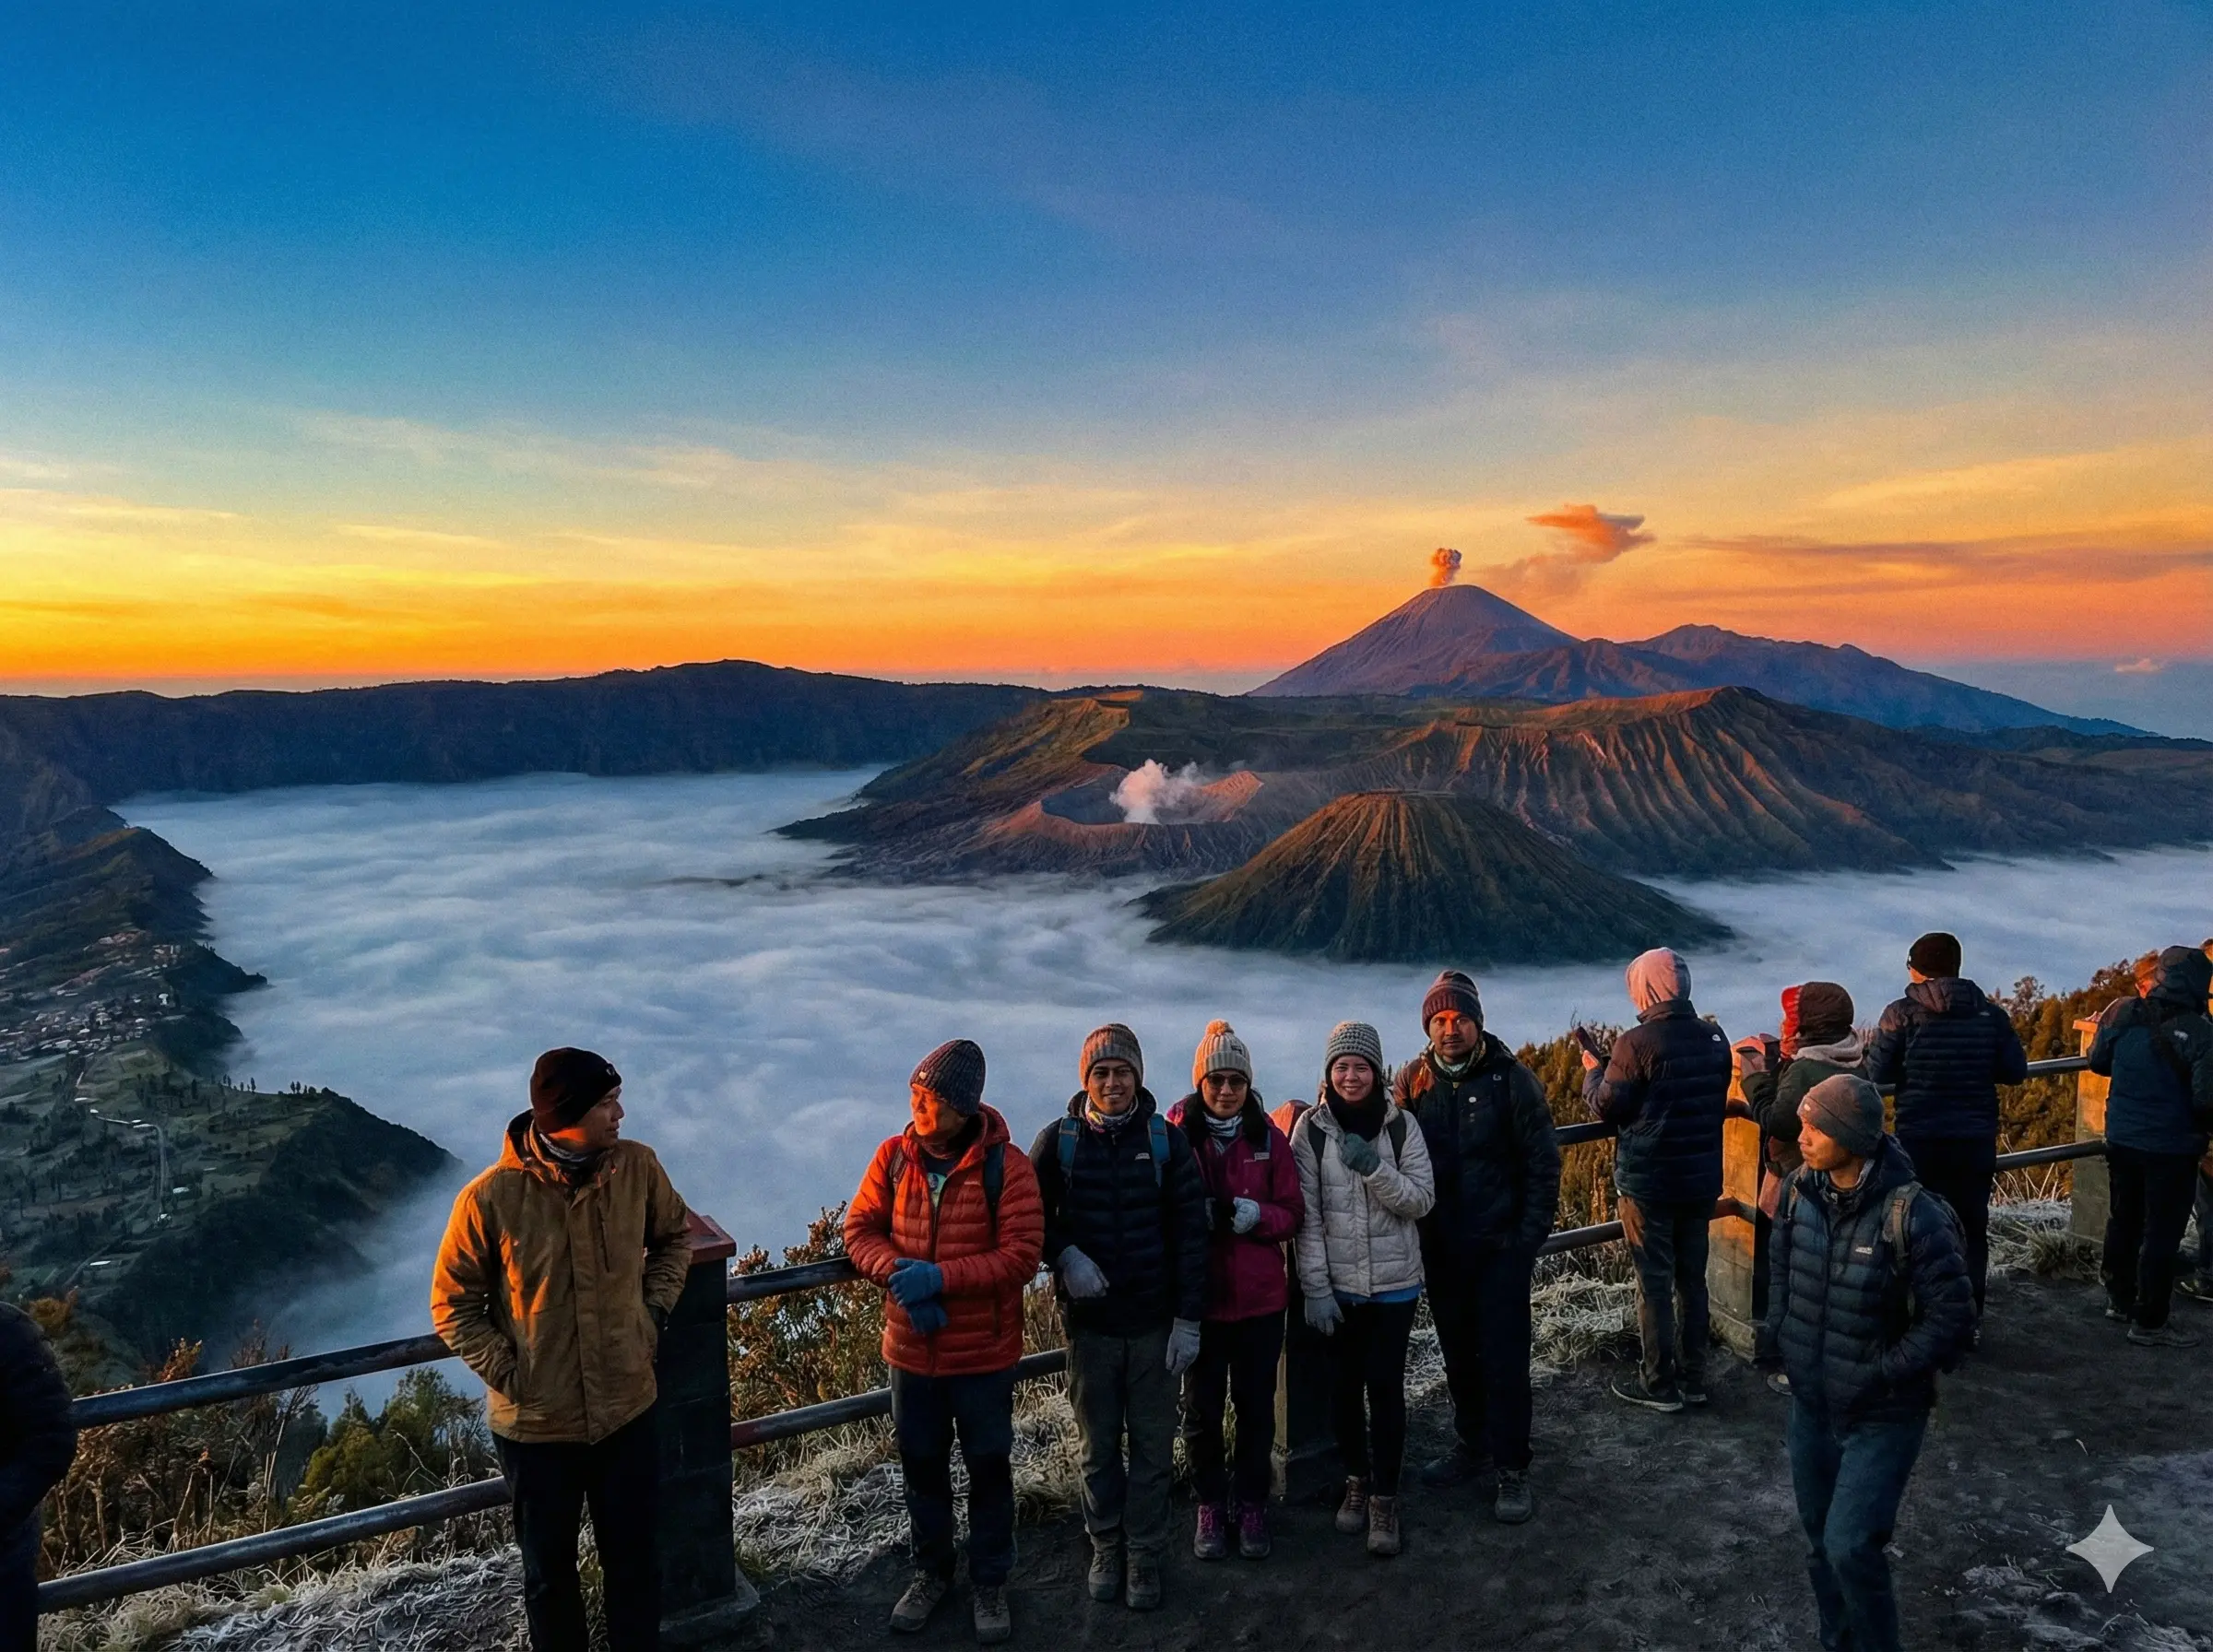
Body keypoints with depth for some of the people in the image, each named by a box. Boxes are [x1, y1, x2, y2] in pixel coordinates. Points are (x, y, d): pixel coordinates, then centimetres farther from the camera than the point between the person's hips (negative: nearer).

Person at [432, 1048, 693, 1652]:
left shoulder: (637, 1165, -11)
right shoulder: (490, 1197, -19)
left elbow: (674, 1235, 9)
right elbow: (452, 1303, -5)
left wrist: (654, 1311, 0)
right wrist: (506, 1373, -10)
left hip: (628, 1409, 2)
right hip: (536, 1422, -2)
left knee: (635, 1559, 18)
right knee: (549, 1571, 20)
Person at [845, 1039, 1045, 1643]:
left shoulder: (1005, 1166, -17)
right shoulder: (893, 1157, -6)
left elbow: (1021, 1255, -20)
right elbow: (860, 1229, -2)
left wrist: (940, 1277, -27)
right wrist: (898, 1272, -22)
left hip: (983, 1353, -3)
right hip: (911, 1349, 3)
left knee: (989, 1470, 13)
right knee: (922, 1466, 19)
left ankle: (990, 1582, 35)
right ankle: (931, 1572, 42)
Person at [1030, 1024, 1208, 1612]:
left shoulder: (1167, 1140, -4)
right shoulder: (1058, 1141, -4)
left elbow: (1191, 1231, -3)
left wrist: (1189, 1318, -6)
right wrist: (1063, 1256, -15)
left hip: (1155, 1321, 0)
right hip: (1088, 1320, 0)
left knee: (1153, 1444, 8)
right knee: (1098, 1445, 13)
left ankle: (1145, 1552, 24)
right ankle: (1106, 1544, 31)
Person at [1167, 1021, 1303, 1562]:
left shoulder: (1268, 1137, 0)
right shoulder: (1175, 1136, -6)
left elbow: (1293, 1212, 2)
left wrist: (1258, 1214, -18)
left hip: (1259, 1296, 1)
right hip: (1198, 1294, -1)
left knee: (1256, 1405, 11)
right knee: (1202, 1407, 8)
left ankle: (1251, 1503, 30)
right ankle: (1211, 1503, 28)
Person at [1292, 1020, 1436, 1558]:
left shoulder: (1401, 1126, -3)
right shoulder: (1310, 1129, -5)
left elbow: (1422, 1200, -6)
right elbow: (1306, 1214, -6)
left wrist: (1375, 1168, -22)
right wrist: (1314, 1286, -9)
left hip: (1394, 1283, 0)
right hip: (1335, 1285, 0)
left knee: (1385, 1386, 0)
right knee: (1344, 1385, 9)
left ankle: (1384, 1495, 14)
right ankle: (1356, 1478, 30)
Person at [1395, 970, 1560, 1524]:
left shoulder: (1511, 1079, -9)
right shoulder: (1411, 1081, 0)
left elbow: (1543, 1163, -7)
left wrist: (1529, 1236, -11)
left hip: (1500, 1245, -3)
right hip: (1439, 1246, 4)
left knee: (1504, 1357, 0)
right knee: (1458, 1352, 16)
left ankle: (1512, 1468, 12)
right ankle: (1471, 1444, 33)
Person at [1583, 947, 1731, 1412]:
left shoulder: (1638, 1043, -19)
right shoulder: (1714, 1038, 2)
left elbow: (1607, 1107, -13)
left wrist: (1593, 1071, 6)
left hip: (1648, 1182, -6)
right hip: (1702, 1178, 6)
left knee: (1655, 1283, 4)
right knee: (1693, 1278, 16)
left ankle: (1660, 1385, 13)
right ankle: (1693, 1378, 25)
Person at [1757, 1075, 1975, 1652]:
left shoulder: (1912, 1215, -24)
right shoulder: (1800, 1190, -7)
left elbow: (1952, 1315, -18)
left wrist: (1884, 1373, -19)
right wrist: (1777, 1334, 2)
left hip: (1882, 1416, -6)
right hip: (1810, 1404, 6)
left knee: (1850, 1548, -8)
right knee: (1819, 1539, 18)